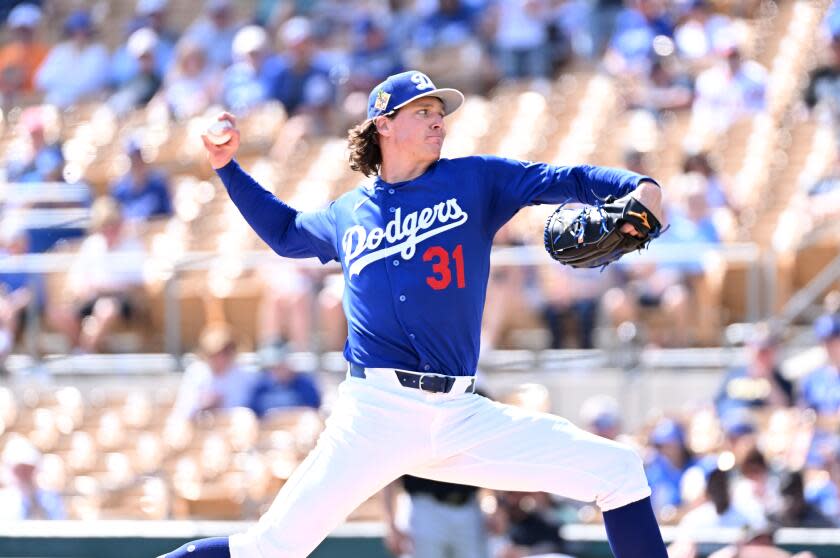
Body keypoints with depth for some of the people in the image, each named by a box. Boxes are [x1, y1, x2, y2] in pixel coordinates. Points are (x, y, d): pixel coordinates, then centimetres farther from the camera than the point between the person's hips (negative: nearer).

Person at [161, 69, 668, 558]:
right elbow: (285, 230, 37)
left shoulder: (475, 181, 12)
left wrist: (636, 187, -16)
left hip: (462, 415, 1)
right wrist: (228, 167, 30)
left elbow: (567, 181, 2)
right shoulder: (347, 216, 16)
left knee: (620, 470, -7)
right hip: (377, 412, -1)